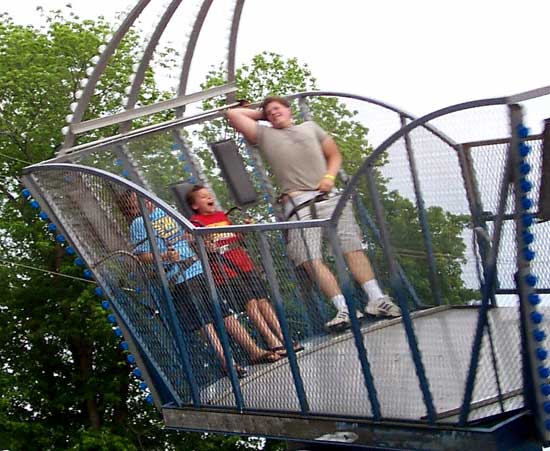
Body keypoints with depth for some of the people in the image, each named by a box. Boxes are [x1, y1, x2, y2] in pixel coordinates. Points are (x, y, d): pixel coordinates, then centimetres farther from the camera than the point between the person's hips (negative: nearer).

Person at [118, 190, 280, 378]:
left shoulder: (164, 211, 18)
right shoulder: (138, 224, -2)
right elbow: (143, 255, -9)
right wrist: (165, 256, -24)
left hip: (198, 268, 7)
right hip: (179, 277, -7)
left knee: (225, 313, 6)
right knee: (204, 321, -10)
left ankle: (254, 351, 7)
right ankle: (226, 362, -9)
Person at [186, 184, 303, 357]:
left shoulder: (223, 215, 21)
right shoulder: (195, 222, 1)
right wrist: (207, 247, -24)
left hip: (244, 263, 6)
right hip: (224, 269, -6)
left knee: (263, 299, -1)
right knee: (250, 302, -13)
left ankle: (283, 338, -1)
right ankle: (273, 343, -14)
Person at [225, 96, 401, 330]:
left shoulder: (310, 127, 26)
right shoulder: (264, 135, 20)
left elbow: (334, 155, 24)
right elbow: (232, 114, 17)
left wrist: (330, 176, 5)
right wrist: (260, 115, 26)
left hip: (328, 196, 2)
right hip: (298, 203, -1)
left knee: (352, 247, -10)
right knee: (311, 260, -16)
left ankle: (376, 300, -12)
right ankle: (344, 309, -21)